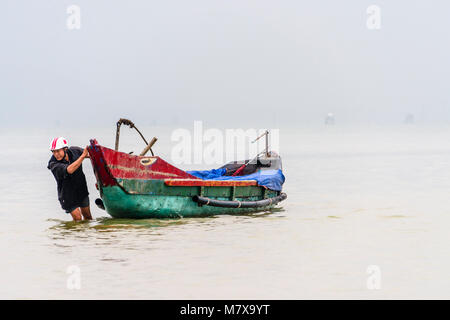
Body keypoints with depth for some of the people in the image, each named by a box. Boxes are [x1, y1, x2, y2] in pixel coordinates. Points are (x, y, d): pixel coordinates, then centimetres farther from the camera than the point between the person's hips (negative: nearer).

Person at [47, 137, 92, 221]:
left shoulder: (74, 151, -13)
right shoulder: (53, 164, -27)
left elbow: (89, 154, 10)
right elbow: (69, 170, -43)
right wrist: (83, 156, -42)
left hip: (81, 189, 4)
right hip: (68, 194, -4)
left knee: (87, 216, 14)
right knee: (77, 219, -7)